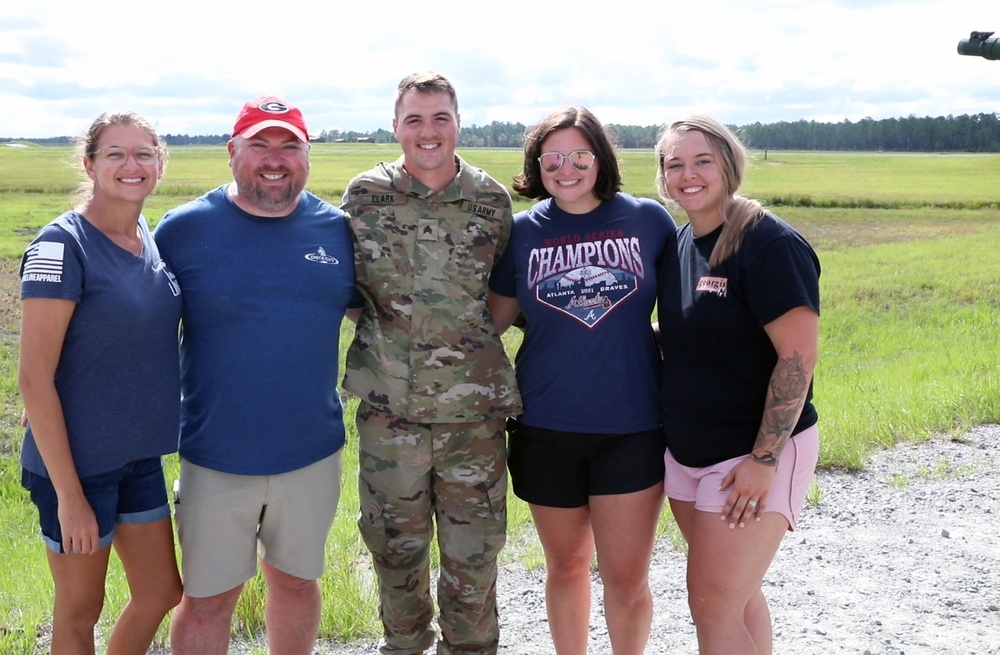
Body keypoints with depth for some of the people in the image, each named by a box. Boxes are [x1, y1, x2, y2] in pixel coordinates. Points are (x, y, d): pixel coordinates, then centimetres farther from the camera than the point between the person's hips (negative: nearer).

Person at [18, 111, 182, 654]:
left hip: (140, 455, 7)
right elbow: (34, 377, -18)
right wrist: (68, 494, -18)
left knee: (160, 592, 18)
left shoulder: (153, 238, 3)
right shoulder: (62, 244, -17)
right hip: (76, 461, -6)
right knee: (80, 610, 12)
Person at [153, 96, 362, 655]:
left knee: (297, 581, 20)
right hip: (217, 458, -2)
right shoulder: (185, 229, -7)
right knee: (208, 599, 9)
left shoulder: (338, 229, 0)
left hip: (313, 453, 2)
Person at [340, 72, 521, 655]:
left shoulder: (493, 200, 2)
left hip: (475, 411, 0)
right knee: (396, 547, 15)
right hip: (389, 411, 0)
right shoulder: (365, 195, 0)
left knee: (475, 552, 9)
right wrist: (381, 318, -2)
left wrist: (474, 331, -1)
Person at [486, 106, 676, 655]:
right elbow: (494, 320, 11)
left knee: (627, 578, 2)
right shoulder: (522, 231, 2)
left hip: (632, 425, -1)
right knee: (566, 566, 16)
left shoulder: (647, 219, -1)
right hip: (546, 428, 2)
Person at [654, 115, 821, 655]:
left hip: (754, 453, -7)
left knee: (712, 606, -7)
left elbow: (798, 356, -20)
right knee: (735, 593, 16)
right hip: (688, 448, 8)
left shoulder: (770, 244, -16)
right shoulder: (681, 242, 7)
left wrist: (764, 459, -22)